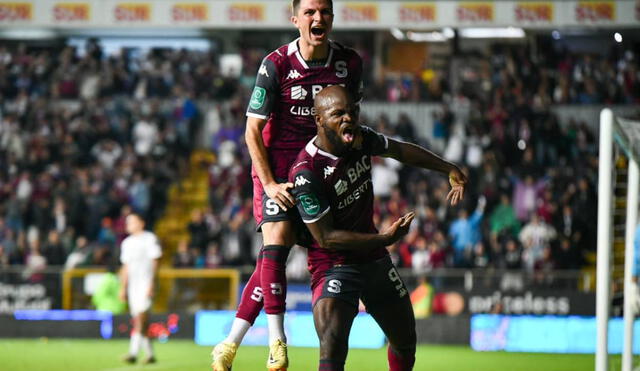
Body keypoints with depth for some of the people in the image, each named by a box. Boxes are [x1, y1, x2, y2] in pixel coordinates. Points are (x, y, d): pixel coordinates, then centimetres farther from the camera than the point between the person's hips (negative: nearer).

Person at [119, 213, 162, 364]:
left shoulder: (149, 239, -3)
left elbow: (154, 262, -8)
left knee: (141, 316, -17)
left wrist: (151, 284, -16)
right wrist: (123, 288, 17)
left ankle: (133, 352, -26)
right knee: (138, 319, 5)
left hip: (145, 282, -7)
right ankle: (150, 354, 12)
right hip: (133, 284, 7)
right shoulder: (127, 243, 18)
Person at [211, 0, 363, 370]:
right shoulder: (276, 65, -12)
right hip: (277, 168, -3)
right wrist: (269, 183, -14)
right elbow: (253, 131, -8)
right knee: (275, 246, -19)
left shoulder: (350, 63, -1)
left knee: (273, 257, 0)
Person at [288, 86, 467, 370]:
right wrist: (384, 239, -26)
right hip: (335, 265, -8)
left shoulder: (360, 139, -4)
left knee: (405, 342, 21)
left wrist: (449, 170, 16)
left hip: (375, 261, 8)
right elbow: (325, 237, -23)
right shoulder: (306, 173, -25)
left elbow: (400, 150, 18)